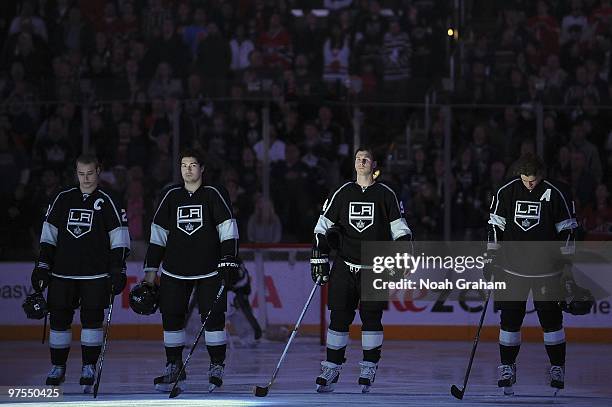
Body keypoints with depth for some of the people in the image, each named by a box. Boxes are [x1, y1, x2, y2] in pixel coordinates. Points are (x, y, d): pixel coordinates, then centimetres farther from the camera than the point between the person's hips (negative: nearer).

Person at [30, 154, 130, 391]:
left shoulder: (107, 202, 2)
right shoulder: (63, 199, 10)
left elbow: (119, 239, 0)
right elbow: (49, 235, 13)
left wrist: (118, 270, -7)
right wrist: (42, 265, 6)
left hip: (96, 274, -3)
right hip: (63, 272, 3)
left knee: (92, 318, -5)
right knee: (59, 318, 2)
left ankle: (89, 367, 4)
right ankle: (58, 368, 12)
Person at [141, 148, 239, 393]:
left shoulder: (214, 195, 1)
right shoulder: (172, 196, 10)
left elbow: (227, 228, -3)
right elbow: (158, 233, 13)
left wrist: (228, 260, -14)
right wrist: (151, 268, 9)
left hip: (209, 269, -3)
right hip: (174, 270, 3)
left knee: (213, 315, -8)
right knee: (171, 316, 0)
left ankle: (217, 367, 3)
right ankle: (174, 369, 10)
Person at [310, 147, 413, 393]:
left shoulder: (385, 195, 4)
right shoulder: (343, 193, 8)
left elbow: (400, 230, 6)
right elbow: (323, 227, 10)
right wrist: (319, 259, 2)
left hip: (375, 268, -1)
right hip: (345, 266, 1)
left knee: (371, 316, -6)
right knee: (339, 316, -2)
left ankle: (369, 369, 3)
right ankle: (332, 368, 4)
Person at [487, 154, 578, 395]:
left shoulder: (556, 193, -6)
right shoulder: (506, 192, 0)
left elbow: (567, 229, 0)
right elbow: (495, 226, 7)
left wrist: (567, 263, -4)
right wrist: (492, 258, 3)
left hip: (547, 269, -2)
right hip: (512, 267, 2)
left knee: (551, 319, 0)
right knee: (509, 319, 1)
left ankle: (557, 368, 13)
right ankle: (507, 368, 11)